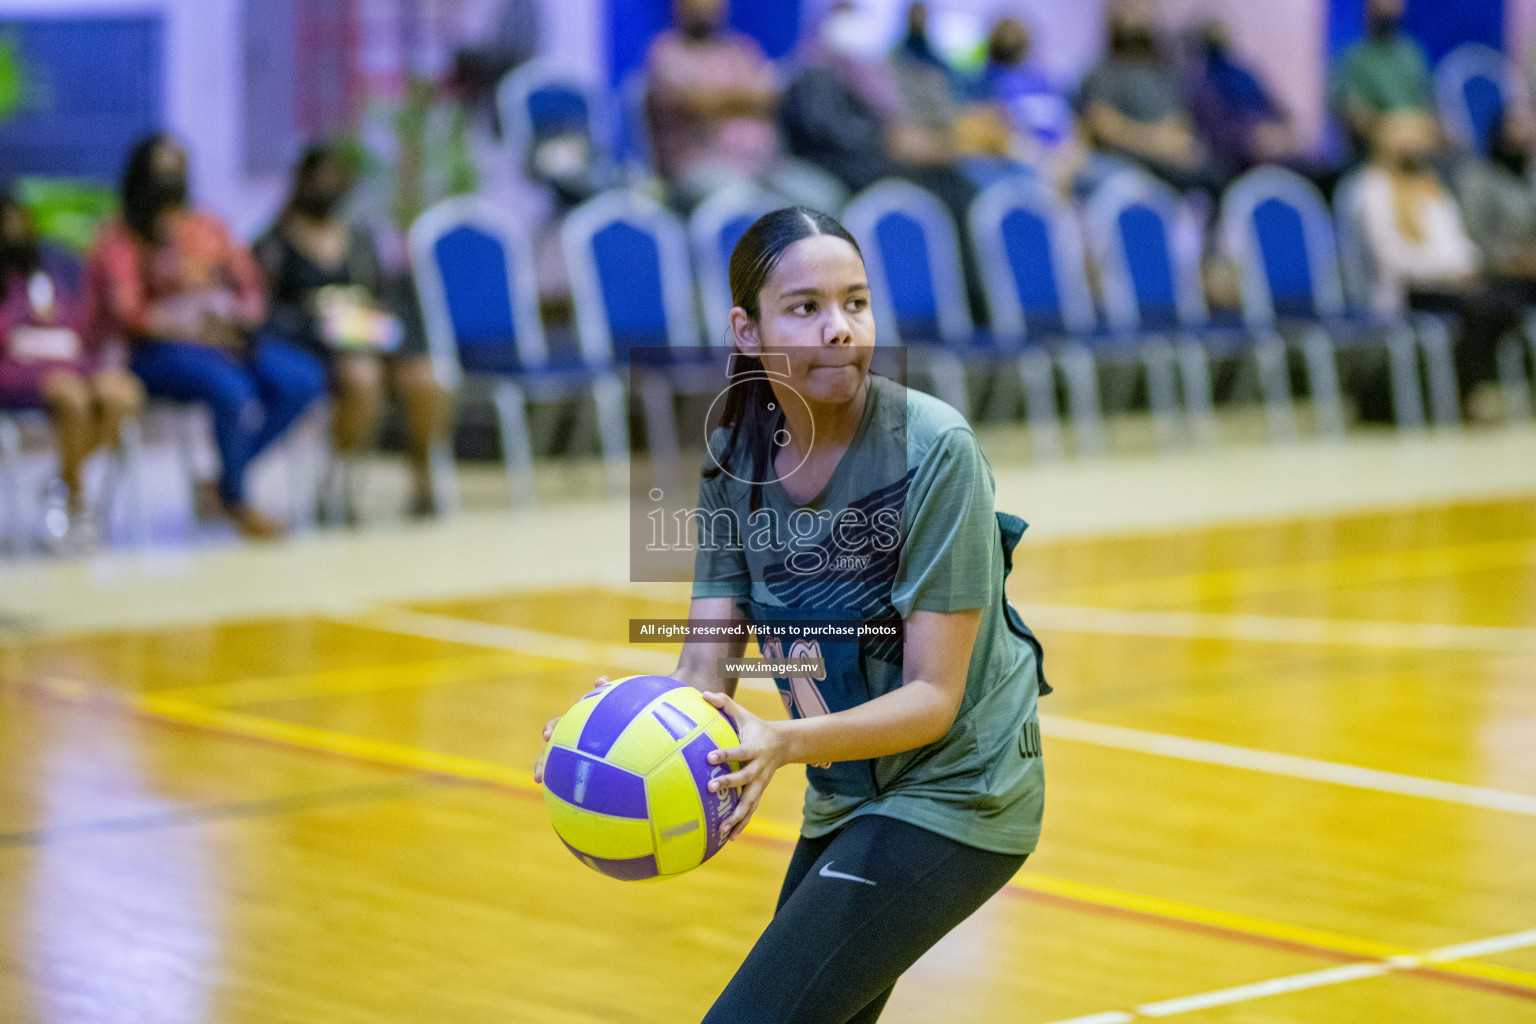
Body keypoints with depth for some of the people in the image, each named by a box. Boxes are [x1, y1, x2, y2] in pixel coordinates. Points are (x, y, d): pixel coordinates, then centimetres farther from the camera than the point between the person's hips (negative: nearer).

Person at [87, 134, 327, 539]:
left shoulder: (208, 227, 21)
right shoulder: (121, 239, 4)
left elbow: (250, 285, 19)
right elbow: (126, 312, -8)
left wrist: (243, 316, -5)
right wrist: (197, 327, -16)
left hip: (229, 337, 6)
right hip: (163, 349, -6)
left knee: (304, 380, -20)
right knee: (234, 391, -35)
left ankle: (229, 478, -11)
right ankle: (236, 501, -13)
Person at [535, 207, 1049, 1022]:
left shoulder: (933, 449, -22)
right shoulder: (737, 455, -4)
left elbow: (933, 695, -22)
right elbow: (705, 664, -9)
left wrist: (784, 743, -39)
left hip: (952, 794, -7)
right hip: (844, 802, 7)